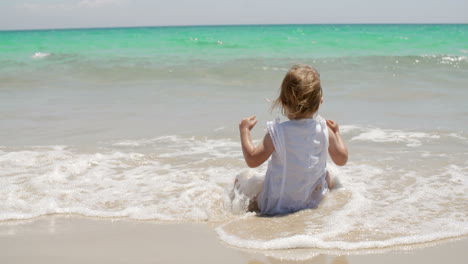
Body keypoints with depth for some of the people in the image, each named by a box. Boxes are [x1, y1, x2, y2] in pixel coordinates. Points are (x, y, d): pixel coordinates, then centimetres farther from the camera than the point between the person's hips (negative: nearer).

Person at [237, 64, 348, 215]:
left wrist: (244, 130, -2)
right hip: (313, 201, 3)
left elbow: (252, 160, -15)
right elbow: (342, 160, 2)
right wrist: (337, 132, 18)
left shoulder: (277, 132, -22)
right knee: (328, 177, 32)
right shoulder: (325, 130, -12)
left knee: (241, 180, 17)